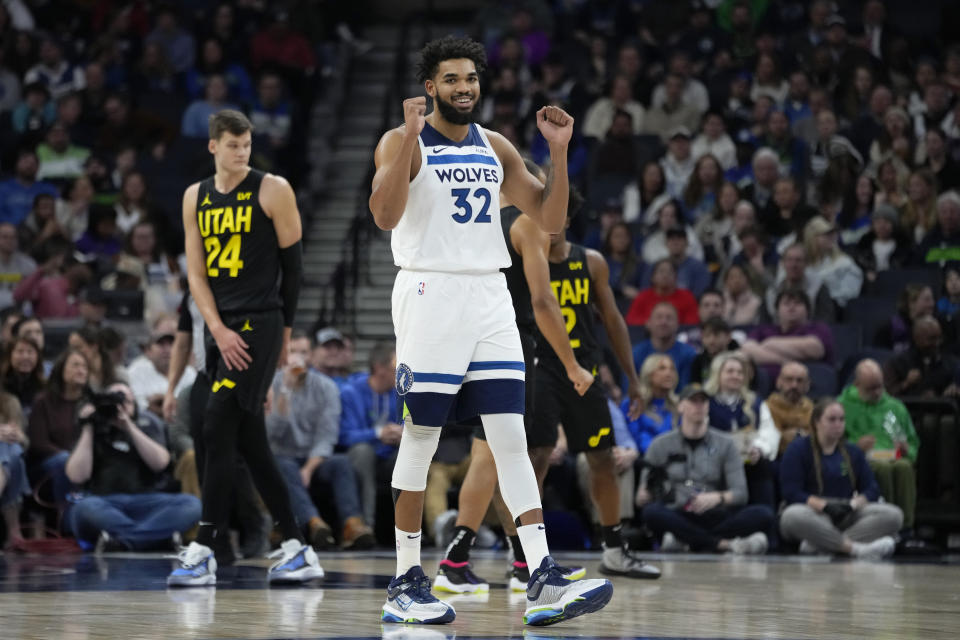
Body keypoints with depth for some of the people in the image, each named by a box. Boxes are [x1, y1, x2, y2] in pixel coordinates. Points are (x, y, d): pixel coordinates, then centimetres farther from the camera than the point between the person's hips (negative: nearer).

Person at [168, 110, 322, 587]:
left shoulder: (273, 190, -4)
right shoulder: (195, 198, 11)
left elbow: (292, 262, 1)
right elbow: (196, 272, 8)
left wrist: (287, 329, 3)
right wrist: (218, 329, -5)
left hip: (259, 324, -6)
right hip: (223, 329, 6)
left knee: (218, 428, -15)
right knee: (250, 442, 7)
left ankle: (202, 552, -14)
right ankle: (297, 550, 14)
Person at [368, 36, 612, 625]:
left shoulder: (497, 149, 14)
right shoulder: (403, 143, -2)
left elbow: (551, 219, 13)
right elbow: (386, 216, -18)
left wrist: (559, 151, 1)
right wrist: (412, 137, -24)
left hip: (490, 296, 5)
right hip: (430, 294, -5)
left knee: (511, 438, -3)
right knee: (421, 438, -1)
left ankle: (543, 582, -9)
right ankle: (406, 583, 7)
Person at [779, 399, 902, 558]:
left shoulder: (852, 452, 18)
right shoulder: (798, 449, 4)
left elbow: (871, 489, 9)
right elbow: (792, 493, -7)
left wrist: (854, 504, -14)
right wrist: (824, 505, -22)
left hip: (846, 517, 4)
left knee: (893, 515, -22)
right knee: (793, 515, -40)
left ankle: (818, 545, -34)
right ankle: (856, 548, -42)